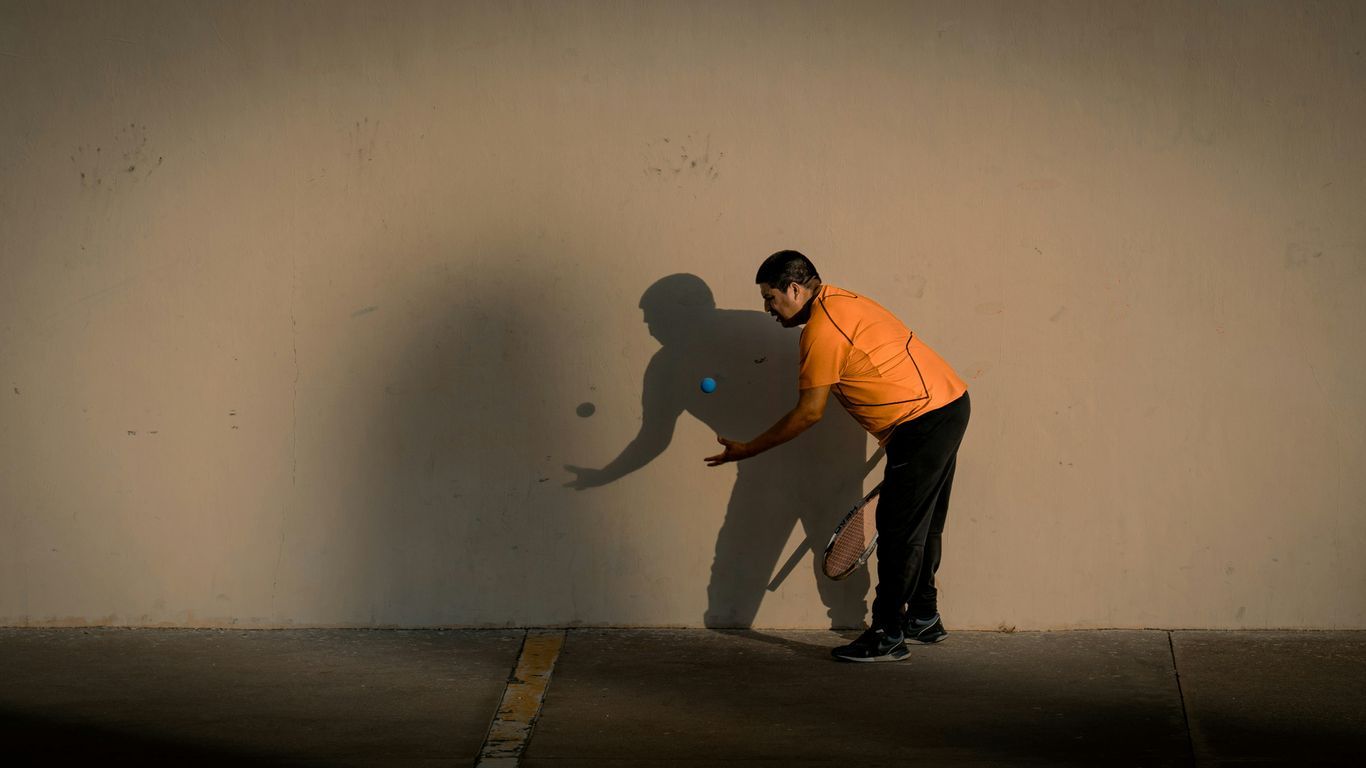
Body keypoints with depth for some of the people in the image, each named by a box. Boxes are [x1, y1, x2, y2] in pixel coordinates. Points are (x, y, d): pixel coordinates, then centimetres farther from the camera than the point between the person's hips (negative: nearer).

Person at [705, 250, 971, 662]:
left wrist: (746, 450, -9)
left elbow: (809, 412, -16)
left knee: (899, 529, -6)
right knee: (923, 524, 20)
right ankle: (924, 619, 32)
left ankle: (887, 636, -3)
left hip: (924, 421, -10)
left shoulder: (822, 328, -17)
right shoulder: (842, 301, 14)